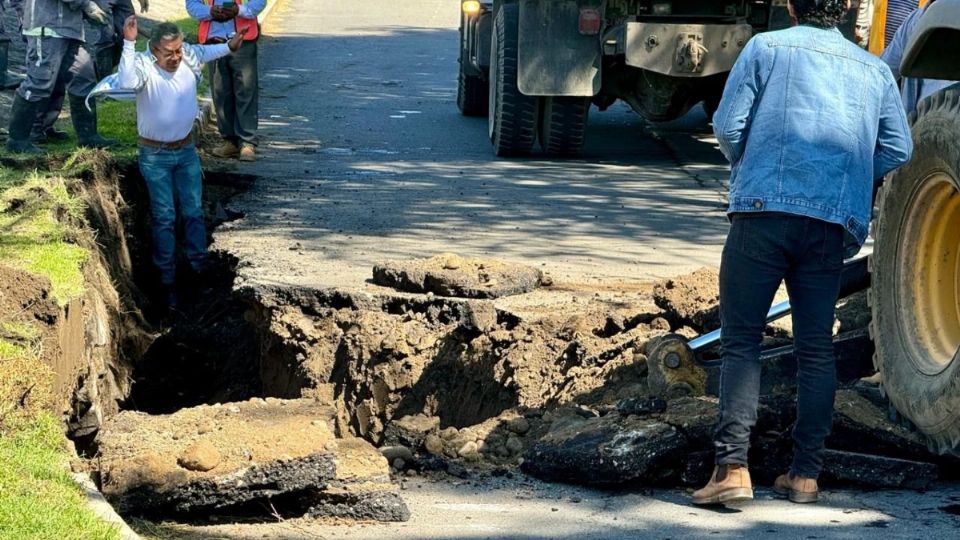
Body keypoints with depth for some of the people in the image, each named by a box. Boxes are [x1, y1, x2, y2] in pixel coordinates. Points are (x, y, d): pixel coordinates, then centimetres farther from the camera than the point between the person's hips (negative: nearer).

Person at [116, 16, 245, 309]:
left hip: (186, 150, 4)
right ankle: (168, 280, 13)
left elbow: (207, 50, 17)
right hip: (155, 155, -4)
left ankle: (201, 269, 24)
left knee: (193, 212, 11)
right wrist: (129, 43, -50)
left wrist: (230, 46, 6)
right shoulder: (144, 66, -23)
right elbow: (127, 82, -47)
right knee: (164, 218, 3)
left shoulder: (190, 57, -9)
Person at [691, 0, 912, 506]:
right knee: (816, 347, 10)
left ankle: (732, 466, -10)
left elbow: (728, 125, -2)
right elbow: (898, 148, 7)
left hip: (763, 210, -3)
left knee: (741, 341, 0)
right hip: (831, 223, 3)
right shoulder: (874, 70, 15)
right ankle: (805, 473, 10)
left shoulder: (765, 48, 5)